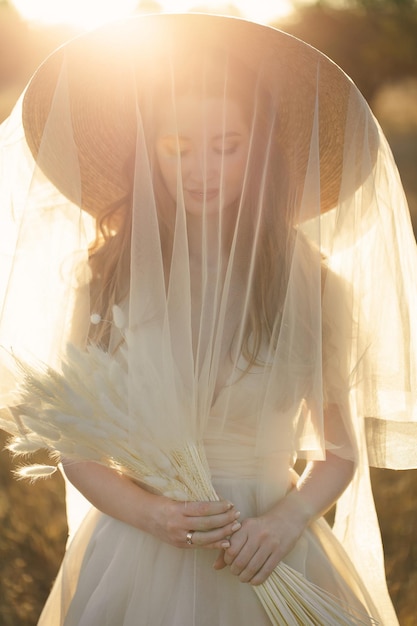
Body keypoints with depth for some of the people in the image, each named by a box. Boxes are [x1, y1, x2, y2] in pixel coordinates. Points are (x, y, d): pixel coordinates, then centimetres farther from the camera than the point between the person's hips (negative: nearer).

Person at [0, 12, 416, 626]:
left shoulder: (313, 286, -3)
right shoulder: (107, 275, -4)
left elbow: (341, 449, 5)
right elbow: (76, 447, 2)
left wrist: (287, 520, -12)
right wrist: (151, 513, -14)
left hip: (269, 567, 0)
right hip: (136, 564, 0)